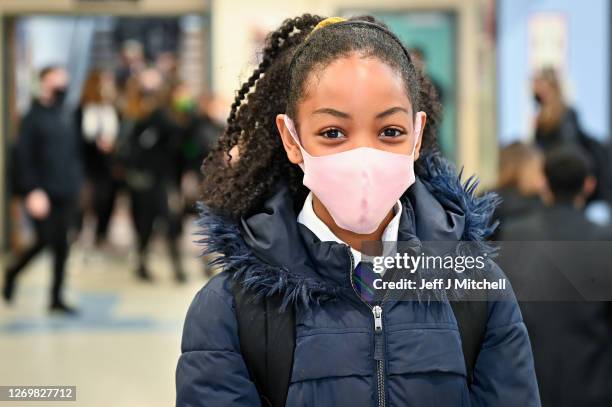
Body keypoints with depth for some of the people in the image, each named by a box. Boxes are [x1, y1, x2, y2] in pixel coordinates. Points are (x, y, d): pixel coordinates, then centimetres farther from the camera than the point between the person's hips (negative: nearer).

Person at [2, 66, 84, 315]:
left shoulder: (65, 117, 11)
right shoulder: (33, 117, -7)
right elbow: (24, 157, -11)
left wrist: (77, 180, 7)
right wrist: (33, 191, -16)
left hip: (66, 193, 6)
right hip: (42, 192, -6)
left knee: (62, 243, 6)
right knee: (45, 240, -5)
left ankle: (57, 298, 14)